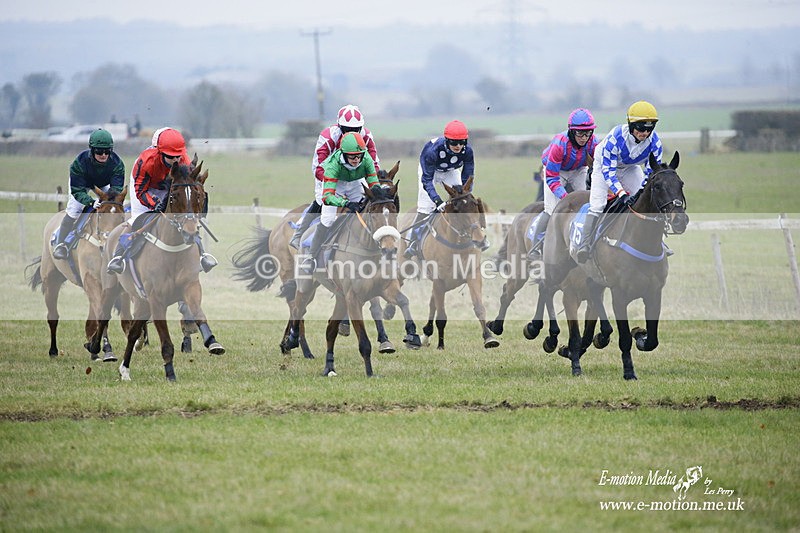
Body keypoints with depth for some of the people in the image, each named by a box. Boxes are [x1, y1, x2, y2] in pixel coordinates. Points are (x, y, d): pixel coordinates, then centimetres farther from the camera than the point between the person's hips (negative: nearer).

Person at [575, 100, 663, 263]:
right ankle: (584, 247, -18)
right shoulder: (615, 137, -39)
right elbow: (608, 170, -36)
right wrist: (622, 194, -47)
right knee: (597, 206, -18)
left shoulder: (654, 142, -27)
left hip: (630, 168, 4)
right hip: (604, 164, -4)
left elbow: (651, 173, -17)